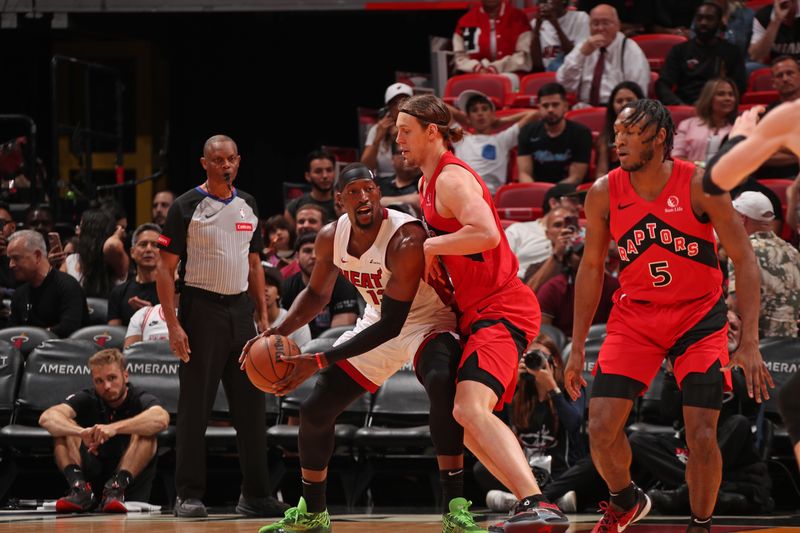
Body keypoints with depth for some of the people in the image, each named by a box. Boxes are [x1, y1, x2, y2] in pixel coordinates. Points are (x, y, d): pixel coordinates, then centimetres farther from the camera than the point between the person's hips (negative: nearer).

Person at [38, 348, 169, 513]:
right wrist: (82, 432, -39)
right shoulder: (87, 399, 1)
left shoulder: (139, 399, -6)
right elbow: (47, 418, -18)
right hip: (92, 476, 2)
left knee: (145, 433, -24)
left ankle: (116, 488, -38)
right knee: (64, 429, -13)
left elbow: (161, 419, -32)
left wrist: (115, 428, -44)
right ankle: (80, 488, -32)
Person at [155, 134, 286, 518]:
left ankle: (254, 494, 10)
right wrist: (173, 325, -15)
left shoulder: (248, 206, 12)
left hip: (240, 309, 5)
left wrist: (262, 317, 10)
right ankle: (188, 496, 2)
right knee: (194, 407, -3)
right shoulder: (187, 207, -5)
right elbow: (165, 268, -7)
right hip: (201, 309, -5)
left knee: (251, 403, 4)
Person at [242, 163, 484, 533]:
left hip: (429, 321, -7)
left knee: (442, 385, -38)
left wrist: (319, 361, -35)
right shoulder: (331, 239, -11)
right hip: (380, 320, 7)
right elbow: (317, 294, 9)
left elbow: (391, 326, -33)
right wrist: (277, 333, -11)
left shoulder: (405, 240, -33)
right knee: (315, 410, 5)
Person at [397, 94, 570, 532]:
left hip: (500, 311, -11)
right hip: (477, 313, 11)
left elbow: (485, 234, -31)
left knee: (470, 409, -29)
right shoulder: (429, 183, 17)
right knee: (464, 419, 17)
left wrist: (429, 246, -18)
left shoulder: (451, 178, -14)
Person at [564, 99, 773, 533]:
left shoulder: (700, 185, -16)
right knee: (601, 429, -9)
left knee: (702, 436, -12)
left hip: (699, 317, -2)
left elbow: (744, 260, -13)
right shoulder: (604, 193, -8)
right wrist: (577, 347, 3)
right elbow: (591, 268, 5)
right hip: (634, 316, 2)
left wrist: (750, 343, -19)